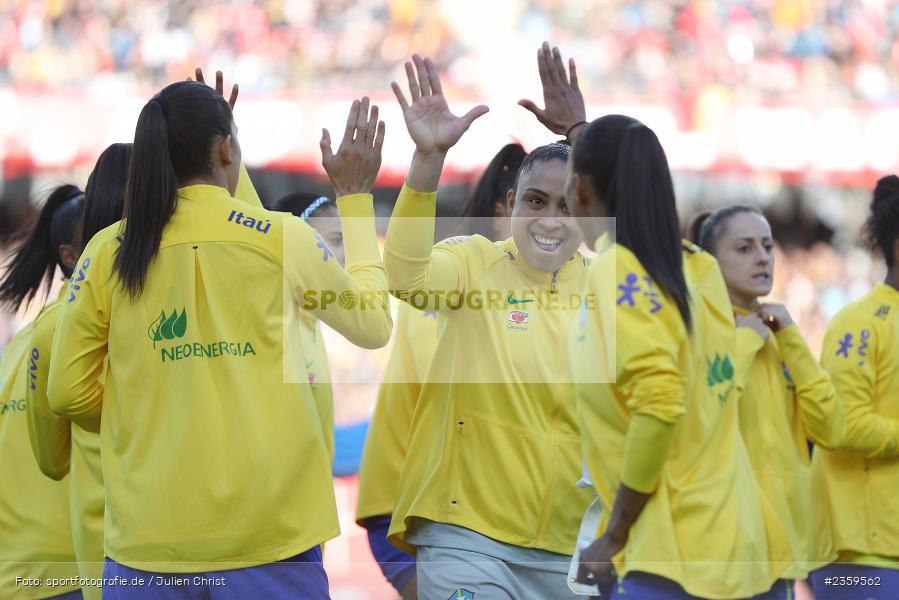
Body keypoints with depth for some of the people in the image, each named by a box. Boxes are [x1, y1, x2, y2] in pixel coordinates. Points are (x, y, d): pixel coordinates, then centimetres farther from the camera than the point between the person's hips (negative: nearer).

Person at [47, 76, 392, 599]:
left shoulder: (108, 252, 1)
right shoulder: (283, 238, -2)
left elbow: (70, 393, 5)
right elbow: (373, 324, 13)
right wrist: (355, 198, 24)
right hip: (268, 541, -1)